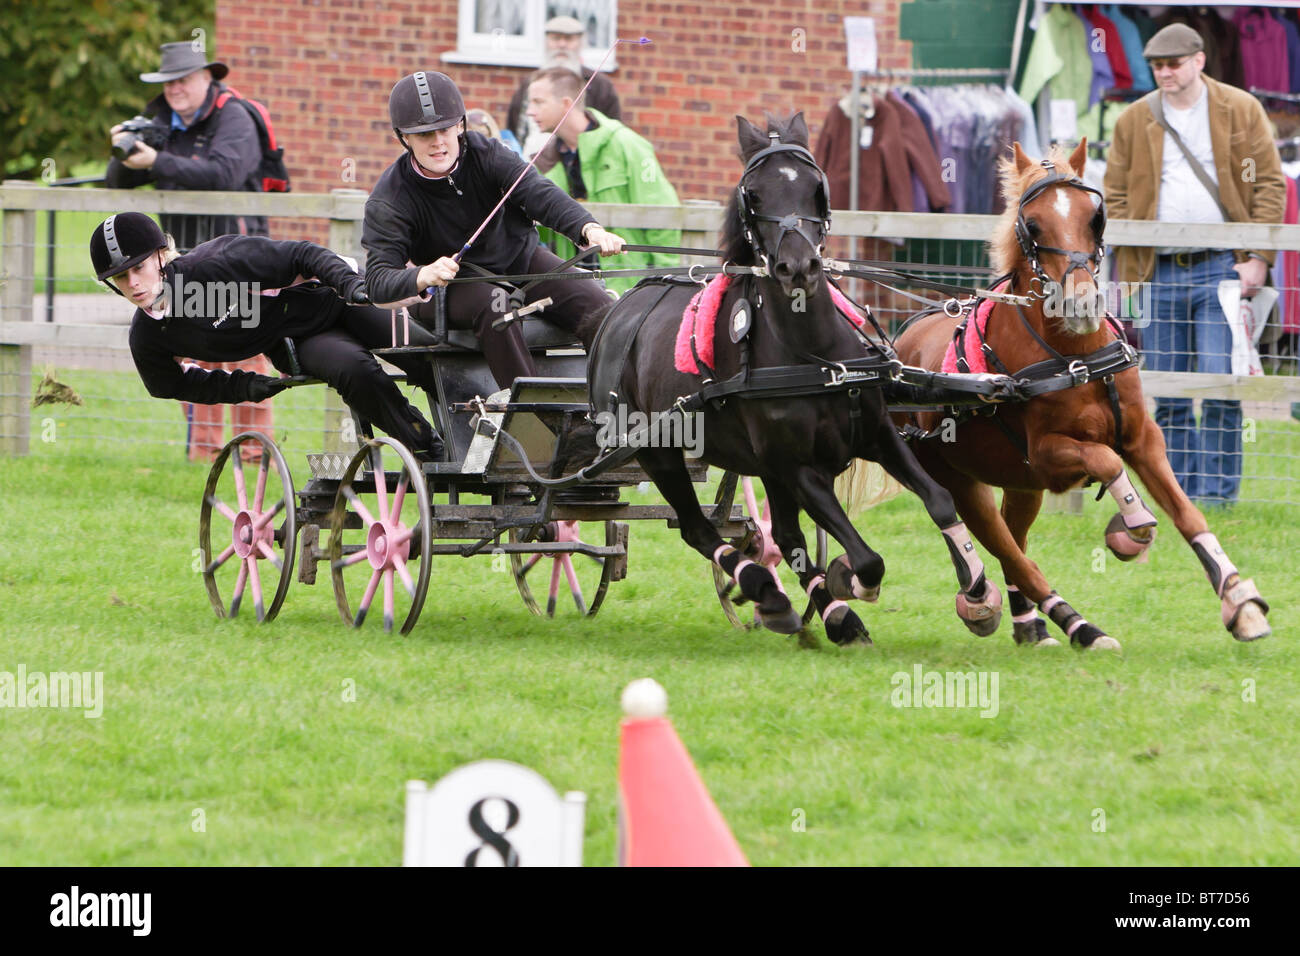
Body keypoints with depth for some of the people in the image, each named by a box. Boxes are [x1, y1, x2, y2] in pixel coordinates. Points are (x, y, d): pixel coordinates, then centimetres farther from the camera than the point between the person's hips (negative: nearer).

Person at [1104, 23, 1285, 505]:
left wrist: (1258, 257, -5)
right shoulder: (1133, 121, 10)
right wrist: (1127, 273, 4)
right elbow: (1116, 196, 13)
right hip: (1160, 274, 3)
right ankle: (1175, 494, 10)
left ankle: (1217, 489, -2)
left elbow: (1270, 185, 3)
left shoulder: (1241, 111, 3)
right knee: (1168, 395, 3)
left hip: (1221, 268, -3)